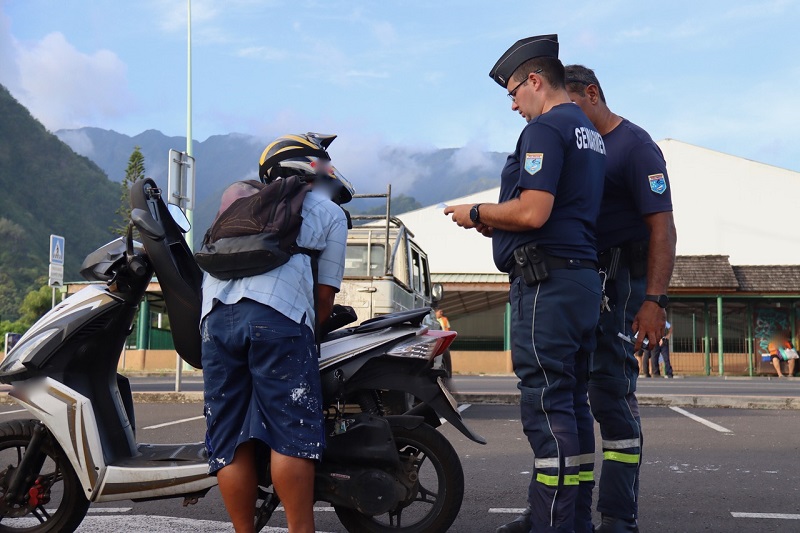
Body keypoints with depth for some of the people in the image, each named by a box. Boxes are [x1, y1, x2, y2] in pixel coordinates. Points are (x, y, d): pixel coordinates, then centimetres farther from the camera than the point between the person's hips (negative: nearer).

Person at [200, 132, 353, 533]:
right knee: (292, 433, -3)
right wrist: (311, 329, 26)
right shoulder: (330, 213, 19)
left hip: (215, 315, 5)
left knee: (229, 438, 6)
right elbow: (326, 293, 13)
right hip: (277, 316, -5)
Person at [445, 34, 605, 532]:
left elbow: (532, 213, -21)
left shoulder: (545, 128, -10)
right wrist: (498, 226, 17)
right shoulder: (591, 133, 21)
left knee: (547, 408, -9)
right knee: (573, 404, 12)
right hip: (585, 280, 10)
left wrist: (478, 213, -4)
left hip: (546, 284, -10)